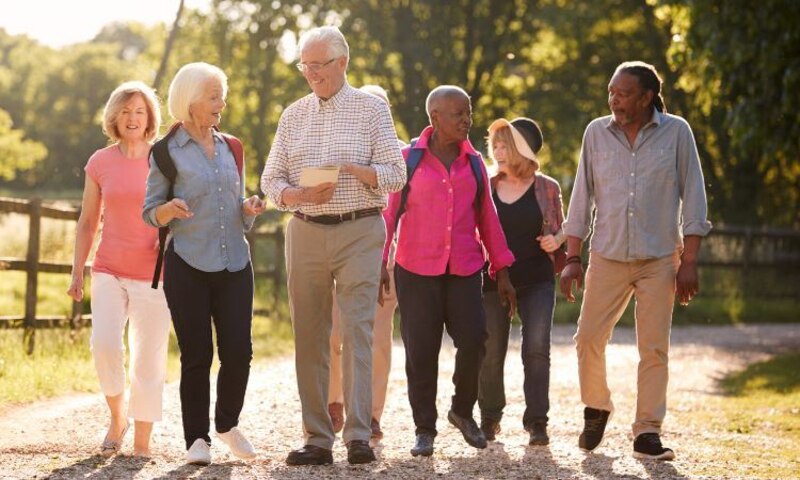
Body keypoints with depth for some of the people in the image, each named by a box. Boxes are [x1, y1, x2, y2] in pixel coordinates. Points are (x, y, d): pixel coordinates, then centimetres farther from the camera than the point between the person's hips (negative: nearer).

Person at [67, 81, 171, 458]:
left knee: (149, 358, -1)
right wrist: (77, 273, 8)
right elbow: (87, 223, 12)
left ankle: (142, 442, 9)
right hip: (109, 271, 1)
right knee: (104, 345, -19)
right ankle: (117, 416, 5)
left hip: (152, 275, -1)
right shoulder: (100, 164, 5)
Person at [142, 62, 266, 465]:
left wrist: (249, 208, -3)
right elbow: (149, 213, 0)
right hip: (188, 266, -4)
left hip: (234, 264, 4)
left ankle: (228, 424, 19)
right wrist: (171, 209, -22)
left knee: (238, 352, -3)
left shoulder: (228, 147, 12)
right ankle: (197, 439, 8)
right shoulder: (167, 152, -1)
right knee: (197, 356, -3)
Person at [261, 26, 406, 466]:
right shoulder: (293, 116, 12)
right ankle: (317, 440, 7)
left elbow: (396, 174, -1)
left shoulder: (371, 109, 3)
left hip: (359, 233, -4)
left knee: (357, 331, -12)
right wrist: (302, 195, -11)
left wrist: (353, 169, -19)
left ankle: (359, 436, -14)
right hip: (305, 233, 4)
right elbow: (271, 181, 10)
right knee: (309, 337, 2)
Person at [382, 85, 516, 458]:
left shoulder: (474, 162, 10)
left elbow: (487, 217, 13)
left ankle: (463, 410, 16)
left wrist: (502, 270, 12)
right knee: (421, 351, 0)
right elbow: (389, 213, 0)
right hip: (416, 271, -2)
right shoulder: (408, 159, 0)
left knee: (473, 340, -9)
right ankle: (424, 429, 12)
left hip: (464, 270, 2)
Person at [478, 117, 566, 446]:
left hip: (537, 281, -2)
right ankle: (489, 418, 23)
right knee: (491, 353, 6)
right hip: (494, 280, 2)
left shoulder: (546, 188, 2)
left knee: (537, 350, -11)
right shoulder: (486, 188, 6)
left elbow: (561, 230, 10)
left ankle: (537, 422, -7)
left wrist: (555, 240, -12)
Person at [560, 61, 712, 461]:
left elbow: (693, 197, 0)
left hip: (659, 260, -2)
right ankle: (596, 410, 24)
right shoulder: (597, 132, 3)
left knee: (654, 348, -1)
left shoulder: (676, 132, -2)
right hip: (607, 257, 2)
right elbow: (582, 197, 8)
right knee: (588, 338, -1)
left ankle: (647, 433, 6)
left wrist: (689, 261, -5)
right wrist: (572, 258, 4)